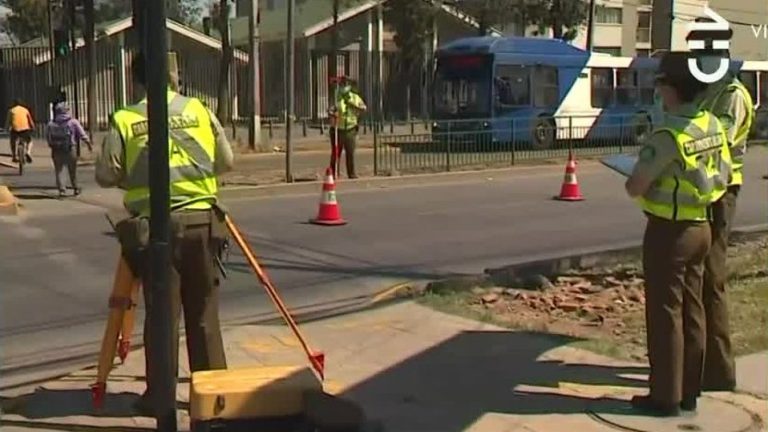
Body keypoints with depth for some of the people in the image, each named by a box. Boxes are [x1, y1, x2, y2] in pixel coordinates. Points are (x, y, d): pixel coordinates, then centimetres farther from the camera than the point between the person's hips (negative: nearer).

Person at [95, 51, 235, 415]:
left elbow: (105, 175, 0)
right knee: (203, 312, 10)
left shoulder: (124, 120, -2)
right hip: (200, 221, 1)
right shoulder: (199, 110, 2)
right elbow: (226, 161, 7)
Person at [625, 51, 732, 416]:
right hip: (701, 226, 8)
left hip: (668, 231, -8)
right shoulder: (713, 125, 2)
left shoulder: (668, 136, -22)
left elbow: (635, 189, -20)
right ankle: (689, 392, 24)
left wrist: (636, 179, 1)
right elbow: (723, 179, 11)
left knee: (665, 313, 2)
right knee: (692, 310, 15)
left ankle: (665, 396, 10)